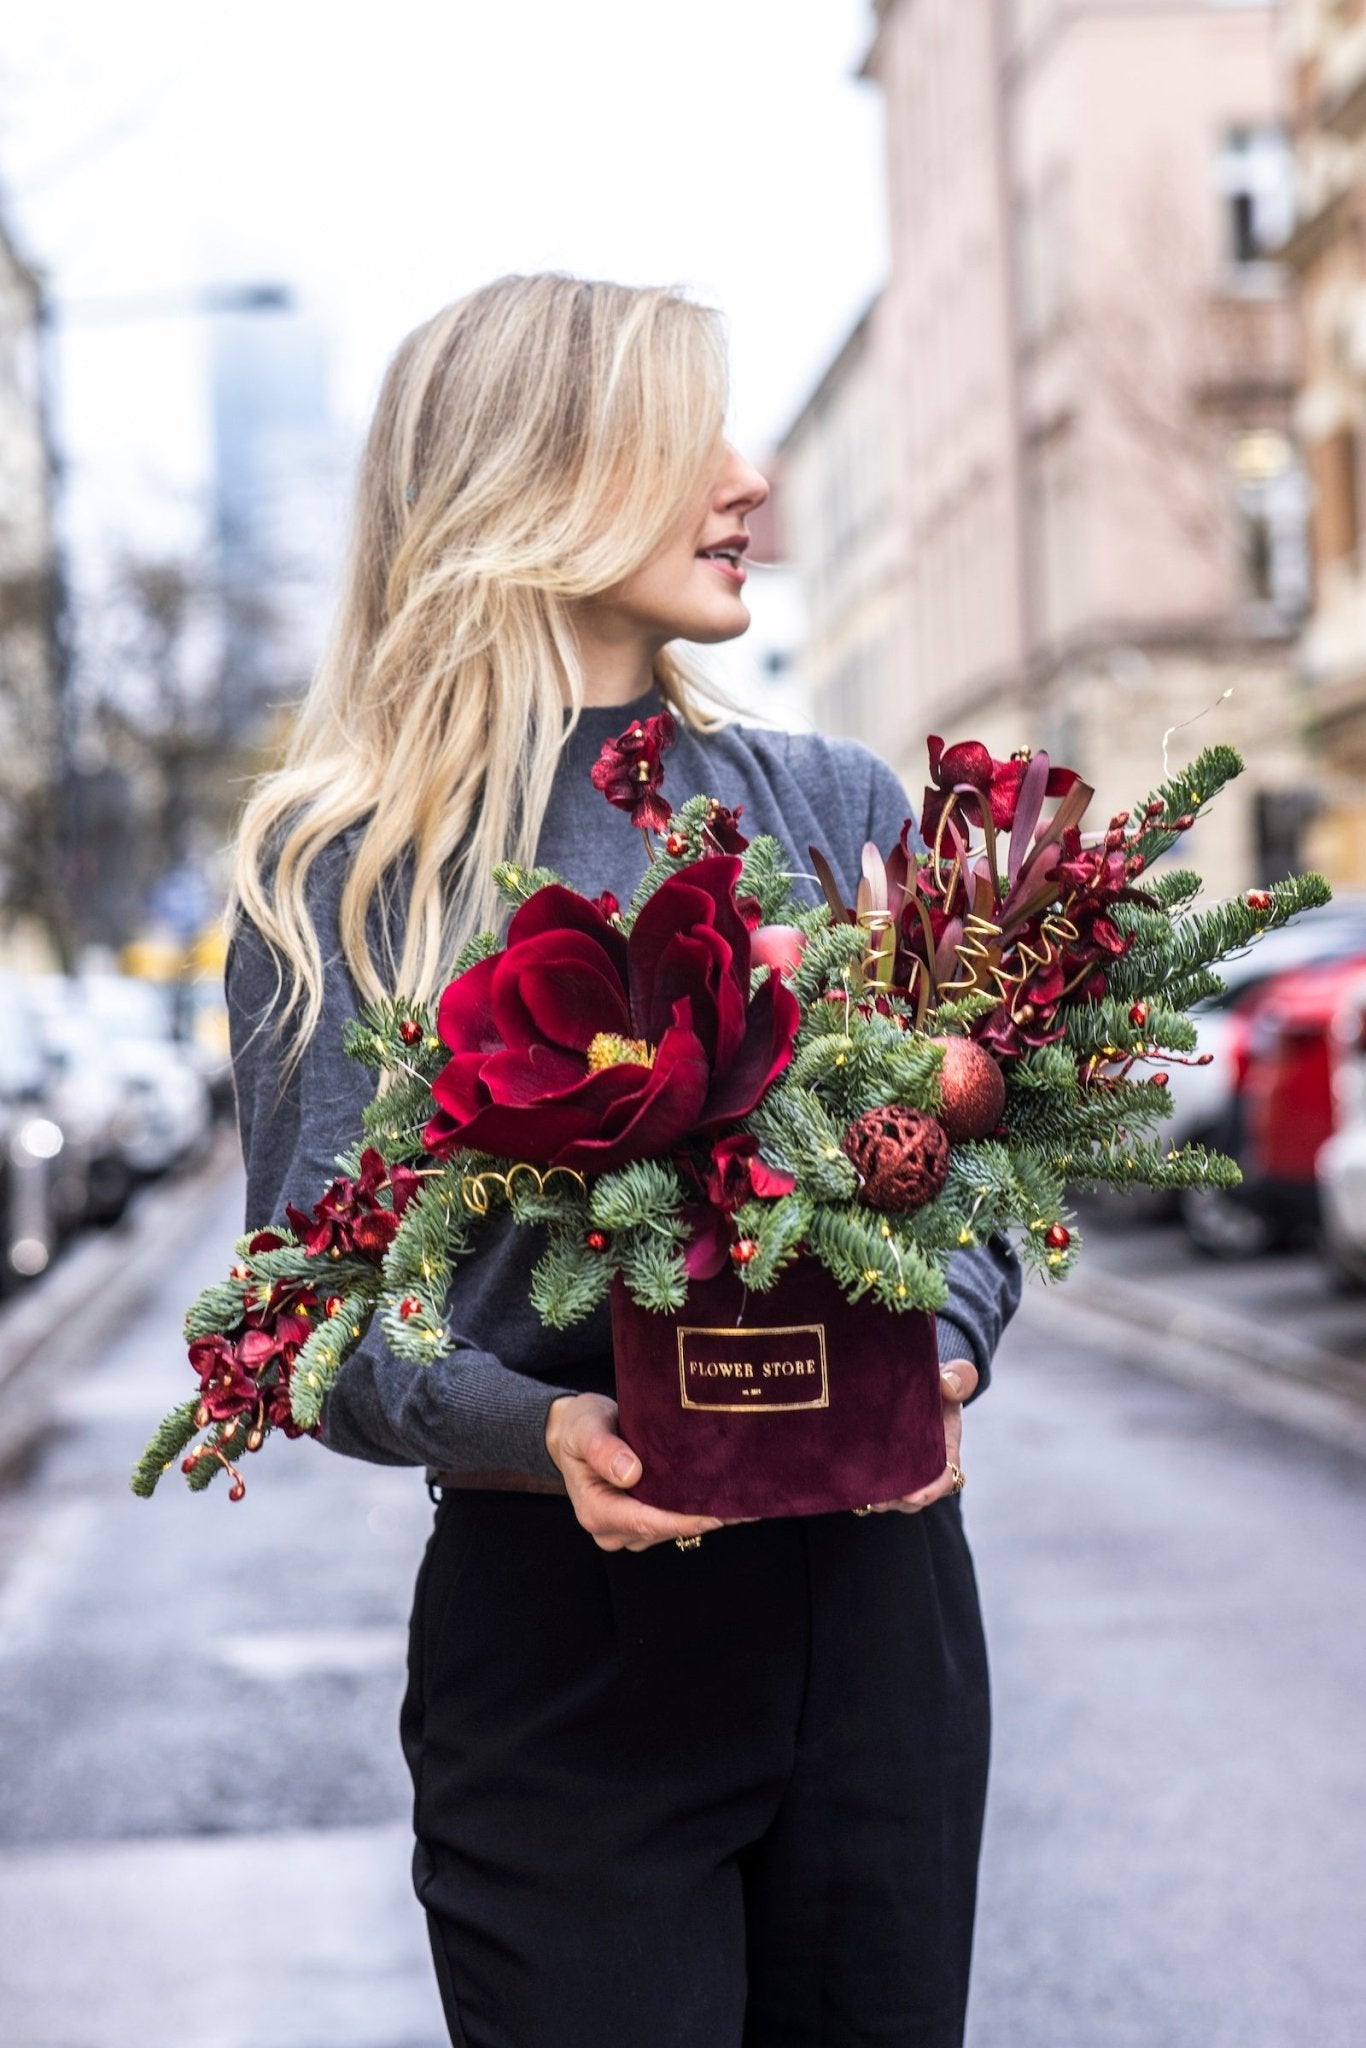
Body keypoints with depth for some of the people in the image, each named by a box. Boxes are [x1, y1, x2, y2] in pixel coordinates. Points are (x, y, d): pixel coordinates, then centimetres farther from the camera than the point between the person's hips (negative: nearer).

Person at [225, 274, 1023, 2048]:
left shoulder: (837, 807, 8)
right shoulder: (339, 868, -3)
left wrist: (940, 1355, -13)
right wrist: (537, 1432, -25)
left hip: (872, 1582, 4)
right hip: (561, 1617, -3)